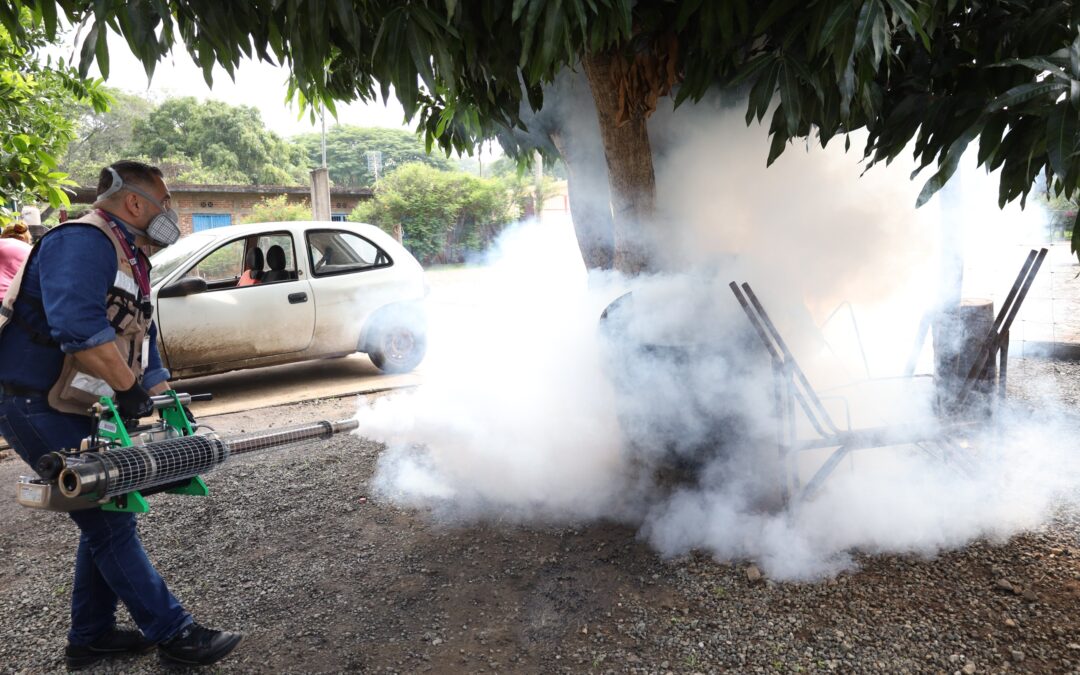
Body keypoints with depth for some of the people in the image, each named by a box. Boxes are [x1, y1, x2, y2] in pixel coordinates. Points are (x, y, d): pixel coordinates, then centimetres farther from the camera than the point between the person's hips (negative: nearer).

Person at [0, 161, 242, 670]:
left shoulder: (131, 262, 15)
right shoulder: (83, 241, -17)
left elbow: (143, 345, 16)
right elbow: (76, 324, -34)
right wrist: (128, 387, -29)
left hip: (76, 412, 10)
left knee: (105, 518, 15)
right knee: (109, 523, -5)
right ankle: (171, 633, 5)